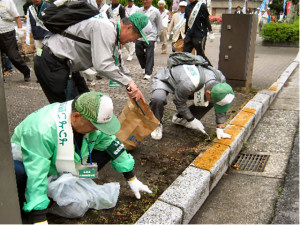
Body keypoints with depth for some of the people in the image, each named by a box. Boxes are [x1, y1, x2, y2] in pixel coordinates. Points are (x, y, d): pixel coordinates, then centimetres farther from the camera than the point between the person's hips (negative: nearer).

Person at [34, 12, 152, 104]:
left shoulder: (112, 29, 10)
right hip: (51, 64, -10)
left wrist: (134, 89, 5)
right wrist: (128, 82, -25)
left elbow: (115, 65, 13)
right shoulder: (105, 29, -24)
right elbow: (102, 65, -34)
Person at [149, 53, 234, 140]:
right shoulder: (188, 84, -46)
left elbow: (221, 107, -11)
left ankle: (180, 118, 11)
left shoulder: (220, 80, -24)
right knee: (158, 99, -40)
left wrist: (220, 129, -12)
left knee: (210, 102, -4)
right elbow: (179, 102, -26)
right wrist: (192, 120, -18)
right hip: (164, 79, -6)